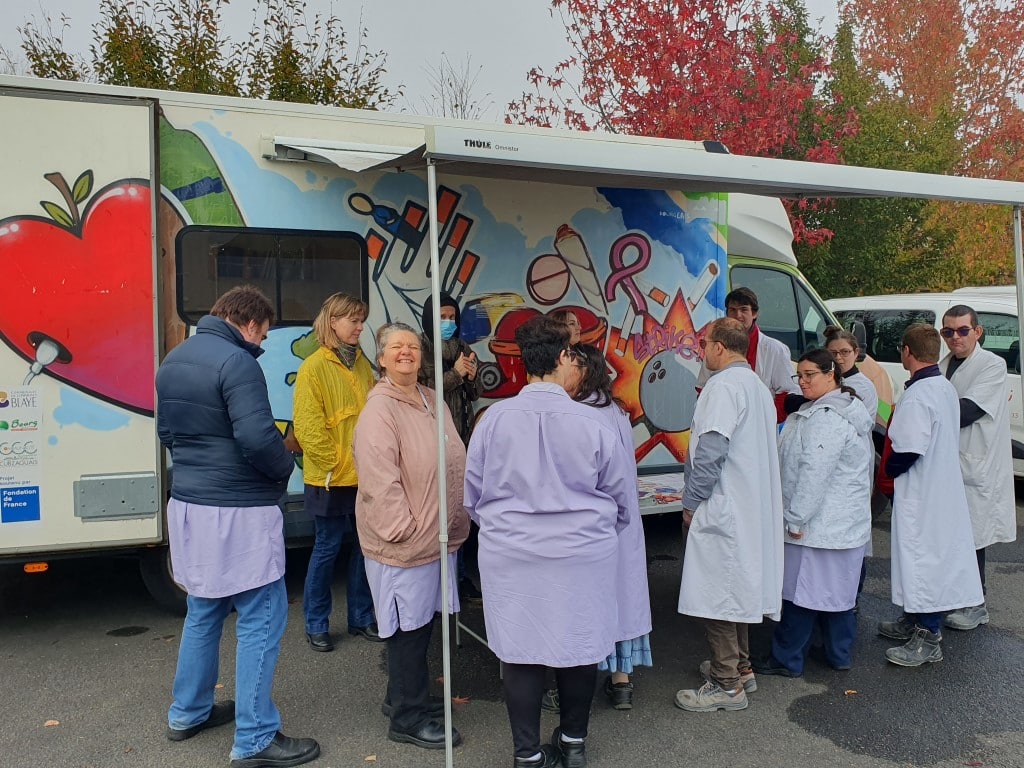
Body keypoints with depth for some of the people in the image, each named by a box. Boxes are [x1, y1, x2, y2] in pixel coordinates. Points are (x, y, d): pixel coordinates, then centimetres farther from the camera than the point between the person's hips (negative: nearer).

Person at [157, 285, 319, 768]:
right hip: (237, 511, -9)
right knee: (262, 620, 1)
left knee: (203, 611, 22)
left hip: (189, 503, 9)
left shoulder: (174, 360, 11)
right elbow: (256, 436, -26)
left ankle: (188, 714, 36)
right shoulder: (237, 362, -18)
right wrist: (285, 467, -8)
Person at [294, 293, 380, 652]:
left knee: (364, 548, 13)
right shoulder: (314, 368, -10)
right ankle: (316, 625, 22)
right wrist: (337, 463, -12)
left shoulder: (362, 364, 9)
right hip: (331, 480, -6)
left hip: (365, 477, 6)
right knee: (327, 549, 5)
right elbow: (308, 428, -13)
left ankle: (361, 616, 29)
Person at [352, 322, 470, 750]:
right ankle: (408, 718, 21)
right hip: (404, 540, -8)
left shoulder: (433, 401, 10)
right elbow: (379, 479, -23)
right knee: (408, 625, 4)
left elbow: (454, 462, 18)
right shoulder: (380, 409, -17)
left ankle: (405, 696, 39)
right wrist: (402, 528, -21)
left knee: (422, 620, 20)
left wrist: (456, 521, 17)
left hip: (438, 535, 9)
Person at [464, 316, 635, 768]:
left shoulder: (495, 418, -10)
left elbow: (472, 493, 2)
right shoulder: (593, 423, -12)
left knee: (521, 649, 12)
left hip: (511, 556, 0)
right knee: (578, 643, 18)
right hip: (583, 556, 0)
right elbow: (624, 498, 0)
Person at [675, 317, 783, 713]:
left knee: (717, 592, -1)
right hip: (751, 507, 10)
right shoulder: (757, 385, 14)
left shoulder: (724, 385, -17)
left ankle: (726, 684, 7)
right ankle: (739, 667, 32)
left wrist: (691, 502, -11)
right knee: (738, 586, 19)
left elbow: (710, 451, -23)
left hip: (722, 508, -10)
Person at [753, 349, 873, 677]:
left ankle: (787, 659, 11)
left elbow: (814, 473, -25)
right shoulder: (849, 409, 14)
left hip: (818, 524, -11)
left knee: (802, 590, 0)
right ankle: (839, 653, 30)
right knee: (837, 587, 18)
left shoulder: (826, 418, -21)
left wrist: (796, 517, -18)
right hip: (847, 523, 11)